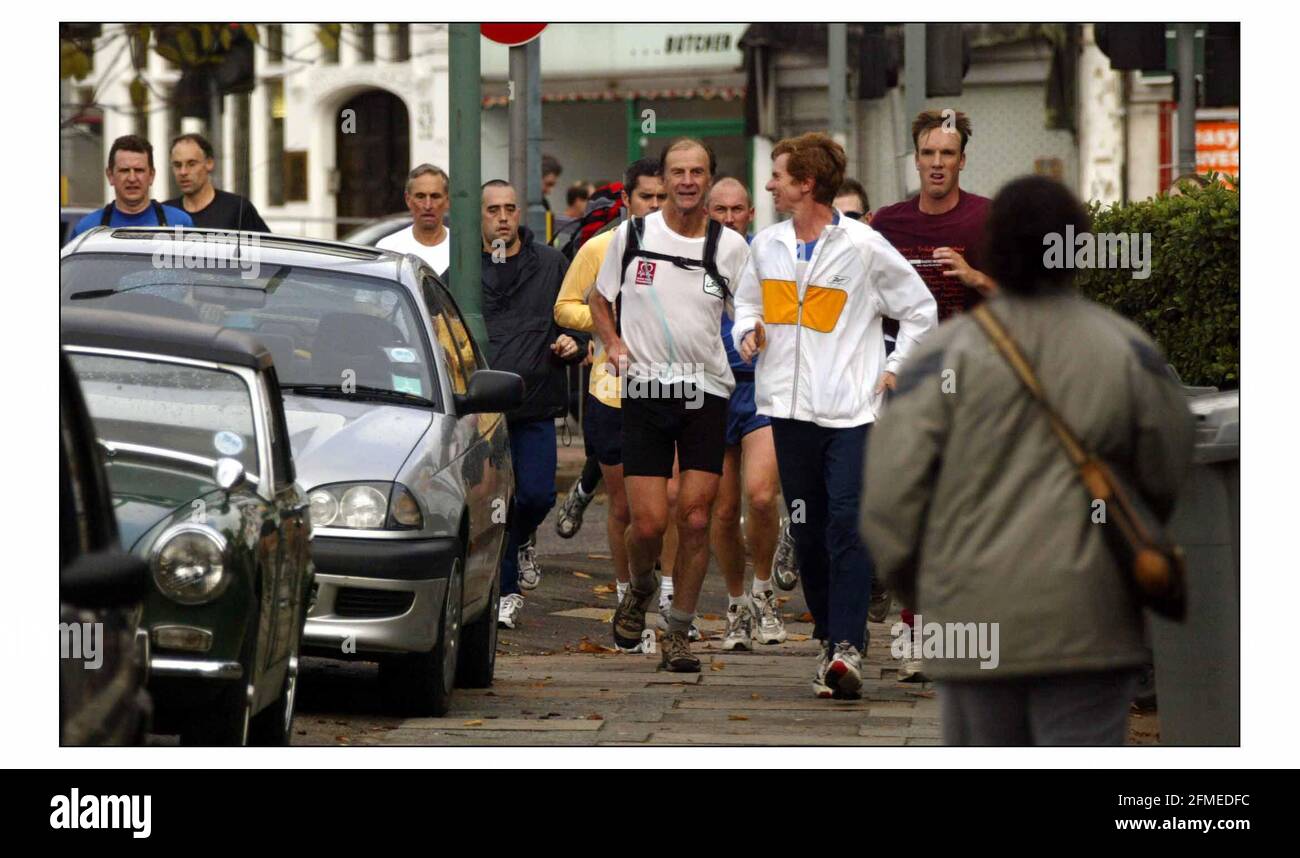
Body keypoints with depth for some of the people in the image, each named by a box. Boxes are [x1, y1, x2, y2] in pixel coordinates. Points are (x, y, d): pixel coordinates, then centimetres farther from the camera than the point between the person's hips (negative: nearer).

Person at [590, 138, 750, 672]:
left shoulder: (730, 247, 4)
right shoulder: (632, 235, 4)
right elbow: (599, 299, 17)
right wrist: (614, 344, -1)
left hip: (707, 393, 1)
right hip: (645, 389, -1)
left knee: (696, 519, -5)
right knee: (648, 522, -7)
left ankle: (679, 633, 8)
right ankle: (639, 589, 26)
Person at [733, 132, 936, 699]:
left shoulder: (864, 247, -4)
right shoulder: (766, 246, 10)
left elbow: (921, 311, 5)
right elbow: (747, 302, 25)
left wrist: (894, 369, -1)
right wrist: (748, 331, 3)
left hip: (850, 409, -5)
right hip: (789, 407, 5)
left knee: (848, 524, -14)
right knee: (807, 529, 6)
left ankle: (848, 647, -18)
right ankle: (830, 640, 16)